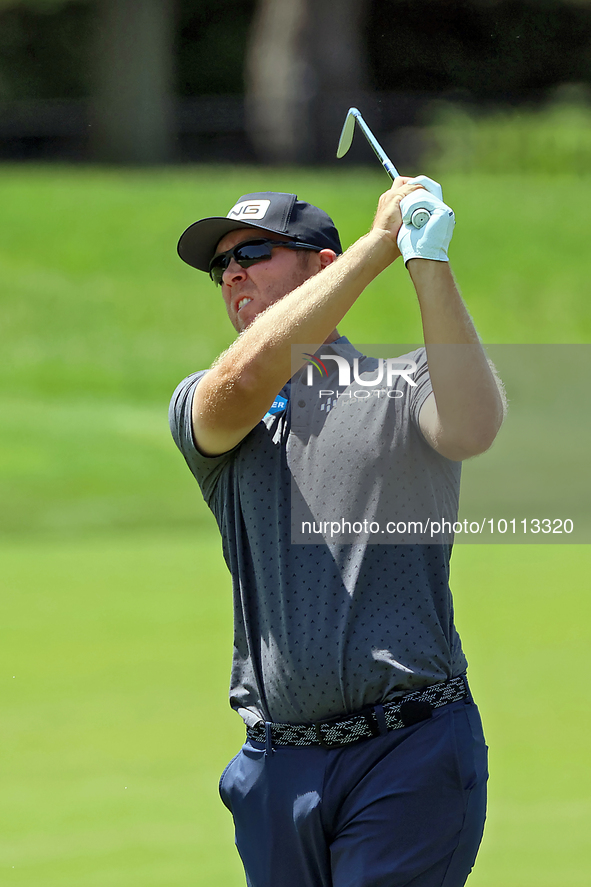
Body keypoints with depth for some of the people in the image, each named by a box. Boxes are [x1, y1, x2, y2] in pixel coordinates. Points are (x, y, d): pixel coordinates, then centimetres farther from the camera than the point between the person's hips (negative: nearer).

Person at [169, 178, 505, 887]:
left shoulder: (402, 388, 6)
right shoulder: (202, 407, 13)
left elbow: (472, 429, -18)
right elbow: (243, 378, -11)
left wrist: (428, 264, -24)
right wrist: (379, 241, -12)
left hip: (411, 756, -4)